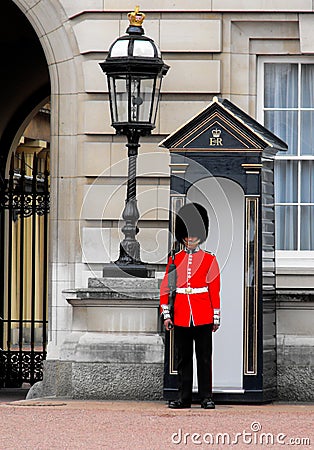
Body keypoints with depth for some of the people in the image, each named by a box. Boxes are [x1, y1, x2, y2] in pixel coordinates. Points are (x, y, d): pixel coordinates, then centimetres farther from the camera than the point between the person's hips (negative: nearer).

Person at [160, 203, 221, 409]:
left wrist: (216, 316, 0)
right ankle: (184, 398, 11)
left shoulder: (209, 259, 3)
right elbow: (166, 287, 6)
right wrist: (166, 313, 0)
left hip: (203, 316, -2)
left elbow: (215, 290, 3)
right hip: (181, 317, 2)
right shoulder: (175, 259, 6)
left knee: (204, 357, 0)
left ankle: (206, 397, 6)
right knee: (183, 358, 6)